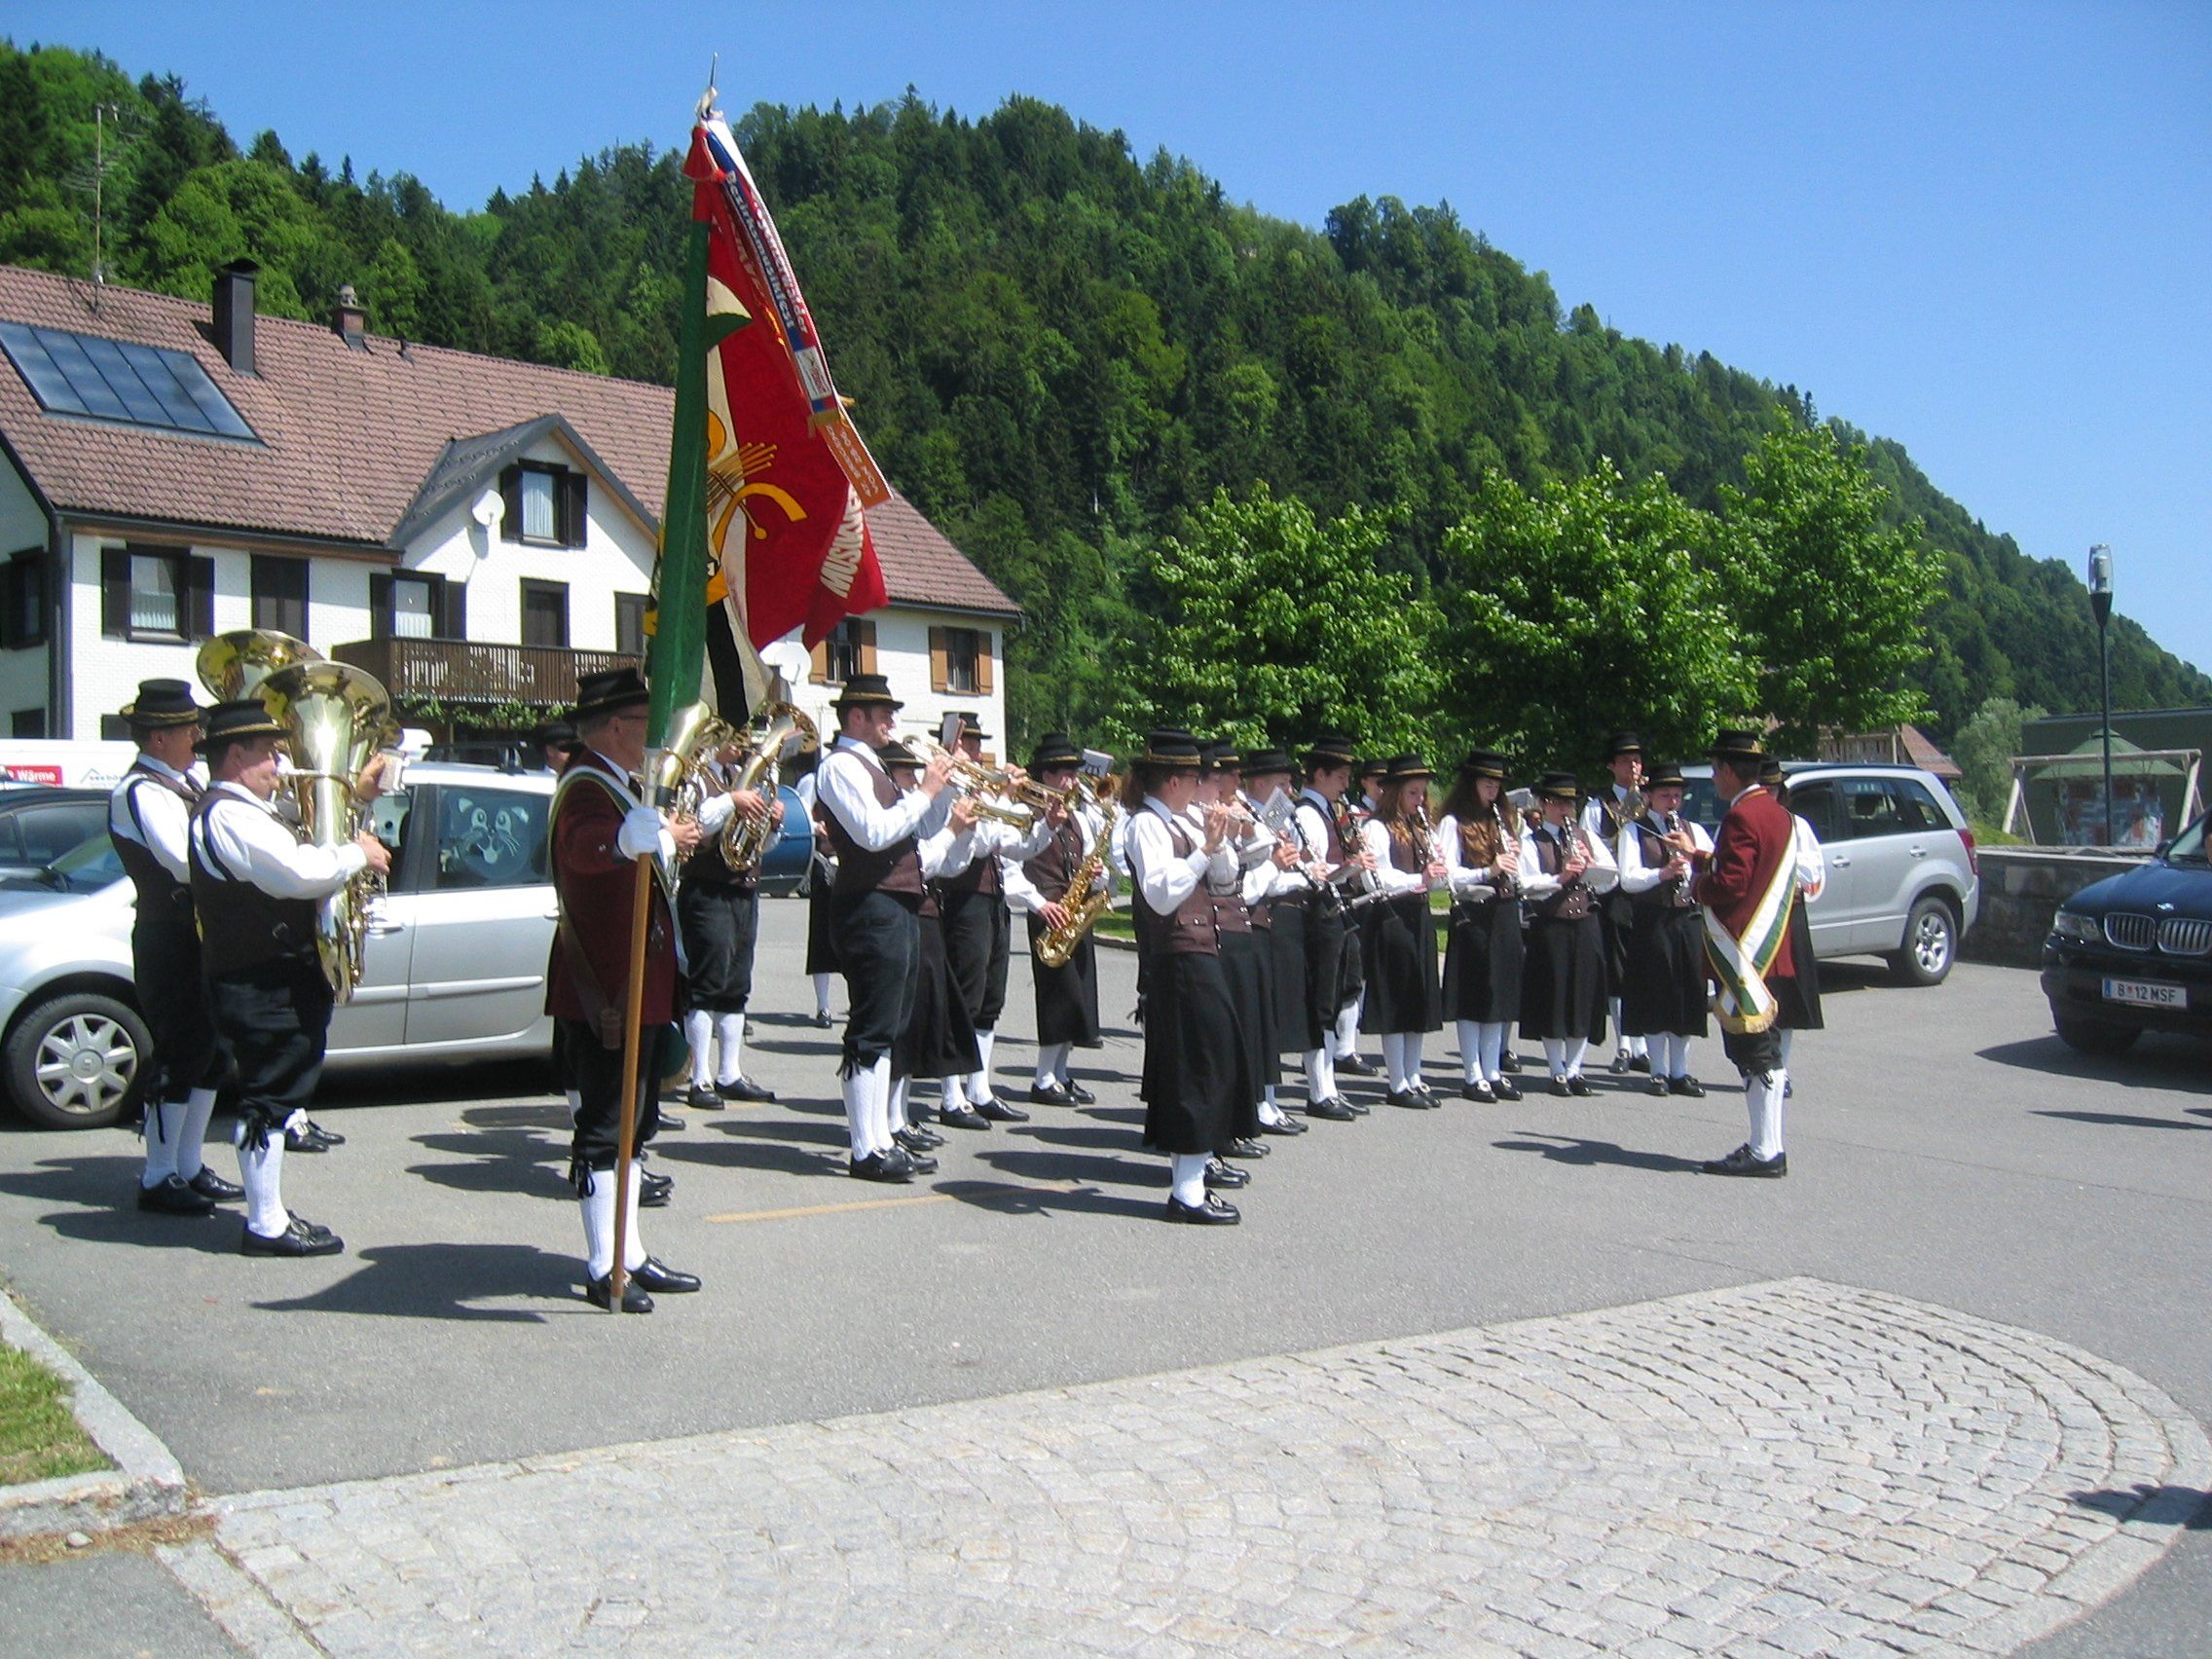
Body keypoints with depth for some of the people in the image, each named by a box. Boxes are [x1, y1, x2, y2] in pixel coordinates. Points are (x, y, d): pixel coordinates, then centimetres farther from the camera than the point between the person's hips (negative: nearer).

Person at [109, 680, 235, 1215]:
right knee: (180, 1055, -4)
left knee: (210, 1051, 13)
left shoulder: (192, 780, 13)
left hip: (205, 936, 9)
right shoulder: (141, 792, -16)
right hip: (169, 943, -9)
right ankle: (158, 1180, 6)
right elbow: (185, 861, -28)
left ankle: (190, 1166, 24)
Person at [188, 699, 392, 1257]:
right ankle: (267, 1225, 1)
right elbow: (300, 872, -28)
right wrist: (359, 854, -11)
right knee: (268, 1098, -5)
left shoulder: (247, 810, 19)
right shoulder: (229, 814, -17)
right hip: (262, 986, -11)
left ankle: (270, 1216, 23)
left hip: (277, 979, 11)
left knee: (271, 1097, 15)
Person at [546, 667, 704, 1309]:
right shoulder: (585, 786, -17)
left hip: (643, 987, 10)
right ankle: (603, 1269, 8)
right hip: (605, 991, -10)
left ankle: (630, 1255, 26)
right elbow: (585, 846, -41)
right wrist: (660, 836, -55)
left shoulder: (625, 784, 15)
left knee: (634, 1124, 16)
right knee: (605, 1128, -1)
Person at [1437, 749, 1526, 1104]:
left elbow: (1516, 878, 19)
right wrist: (1488, 871, -27)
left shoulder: (1504, 820, 17)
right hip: (1472, 914, -6)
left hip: (1505, 914, 7)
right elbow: (1449, 874, -13)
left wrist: (1514, 858, -3)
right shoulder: (1453, 823, -4)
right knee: (1473, 997, -3)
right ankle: (1473, 1077, 3)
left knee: (1501, 995, 9)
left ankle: (1493, 1072, 16)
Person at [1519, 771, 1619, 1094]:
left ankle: (1574, 1068, 16)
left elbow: (1612, 877, 9)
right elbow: (1526, 883, -13)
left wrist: (1589, 866, -9)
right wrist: (1559, 878, -26)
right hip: (1549, 927, -4)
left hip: (1586, 925, 4)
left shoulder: (1585, 836, 16)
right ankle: (1558, 1071, 8)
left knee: (1585, 998, 5)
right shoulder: (1530, 840, 1)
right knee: (1552, 999, -1)